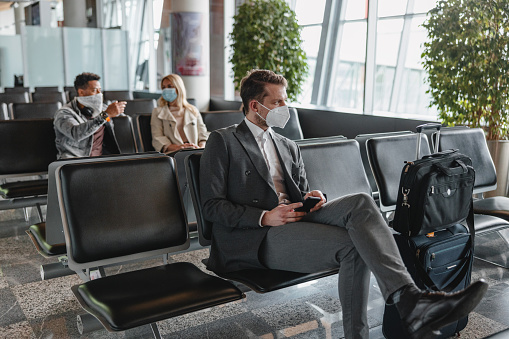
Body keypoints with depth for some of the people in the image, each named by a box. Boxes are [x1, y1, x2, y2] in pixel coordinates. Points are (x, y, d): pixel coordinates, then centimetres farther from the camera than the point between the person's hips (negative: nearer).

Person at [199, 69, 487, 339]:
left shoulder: (289, 147, 25)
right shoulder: (223, 141, 4)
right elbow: (212, 206, -4)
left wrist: (312, 197, -1)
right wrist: (264, 217, -17)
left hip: (294, 219, 6)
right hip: (258, 238, -6)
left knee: (361, 203, -24)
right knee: (353, 245, -27)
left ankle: (409, 299, -37)